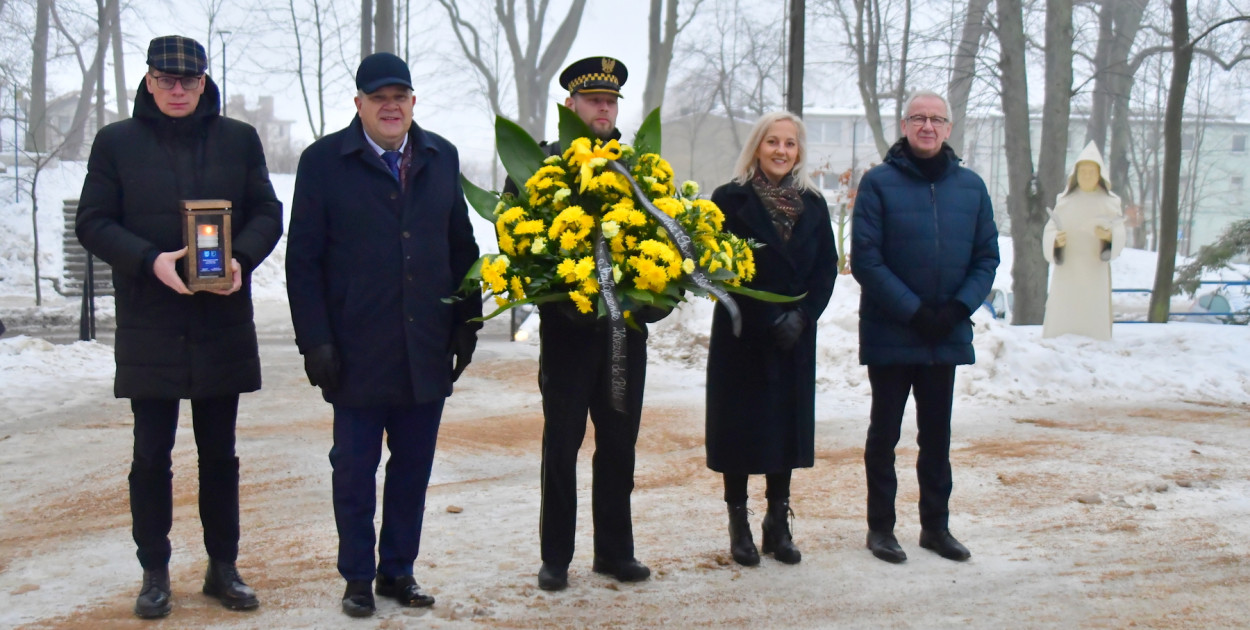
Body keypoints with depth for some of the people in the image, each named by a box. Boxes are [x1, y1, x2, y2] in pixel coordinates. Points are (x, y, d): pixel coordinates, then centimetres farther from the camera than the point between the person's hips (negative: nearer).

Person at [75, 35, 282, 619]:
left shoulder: (239, 139, 6)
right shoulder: (116, 142, 3)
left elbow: (267, 213, 6)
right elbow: (93, 222, -1)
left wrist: (241, 258, -14)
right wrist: (151, 261, -17)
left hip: (224, 323, 2)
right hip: (148, 326, -1)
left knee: (220, 454, 11)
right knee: (151, 455, 4)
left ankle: (223, 567, 23)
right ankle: (154, 573, 17)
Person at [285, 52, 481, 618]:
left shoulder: (441, 158, 9)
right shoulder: (324, 162, -1)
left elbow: (461, 246, 13)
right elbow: (303, 259, -3)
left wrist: (467, 321, 6)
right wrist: (315, 340, -9)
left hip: (427, 352, 3)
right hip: (357, 353, -3)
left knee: (413, 467, 10)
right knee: (355, 470, 6)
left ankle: (399, 571, 24)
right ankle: (358, 577, 20)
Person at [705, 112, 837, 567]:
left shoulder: (812, 204, 8)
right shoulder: (731, 200, -5)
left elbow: (827, 267, 5)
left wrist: (802, 315, -10)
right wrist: (770, 320, -15)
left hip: (796, 336, 4)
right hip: (742, 336, -4)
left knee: (789, 423, 8)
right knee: (740, 424, 1)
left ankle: (778, 524, 19)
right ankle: (739, 525, 13)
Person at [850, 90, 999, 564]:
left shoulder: (971, 186, 5)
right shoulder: (879, 183, -6)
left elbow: (987, 258, 6)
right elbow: (865, 258, -11)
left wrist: (958, 308, -9)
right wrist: (913, 311, -16)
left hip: (947, 336, 4)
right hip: (889, 334, -3)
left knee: (937, 433, 13)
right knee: (885, 432, 7)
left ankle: (936, 525, 24)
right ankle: (880, 526, 17)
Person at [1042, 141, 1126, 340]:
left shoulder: (1110, 202, 5)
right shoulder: (1064, 201, 9)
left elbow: (1120, 236, 0)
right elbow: (1049, 231, 4)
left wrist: (1109, 235, -22)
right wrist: (1056, 240, -18)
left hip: (1094, 271, -1)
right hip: (1067, 270, 1)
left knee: (1094, 322, -5)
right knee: (1060, 320, -4)